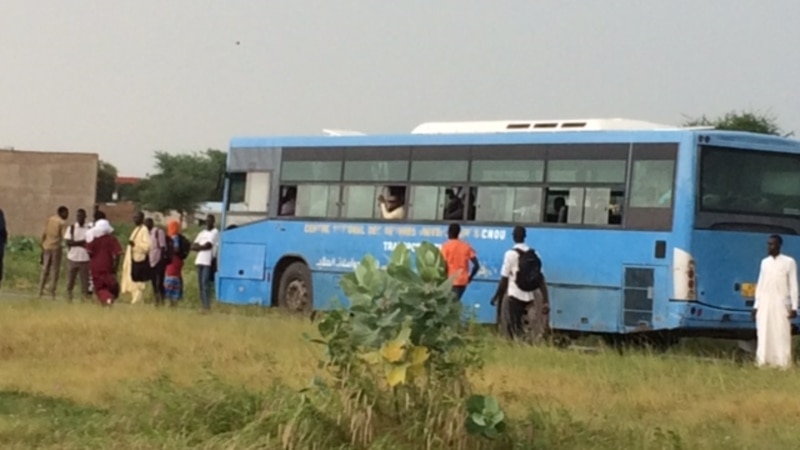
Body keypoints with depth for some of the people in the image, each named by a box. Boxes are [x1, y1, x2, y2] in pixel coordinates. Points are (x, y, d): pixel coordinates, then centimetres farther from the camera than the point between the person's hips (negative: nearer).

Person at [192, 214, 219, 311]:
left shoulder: (215, 232, 0)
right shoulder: (202, 233, 20)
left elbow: (208, 245, -10)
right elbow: (193, 246, 13)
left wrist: (198, 247, 6)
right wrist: (202, 247, -5)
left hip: (208, 261, -7)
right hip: (200, 260, 7)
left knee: (205, 283, -15)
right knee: (200, 283, 4)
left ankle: (207, 306, -16)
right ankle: (203, 305, 7)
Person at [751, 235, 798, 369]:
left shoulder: (789, 262, 0)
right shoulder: (765, 262, 13)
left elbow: (793, 285, -1)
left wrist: (794, 307, -6)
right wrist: (756, 305, 11)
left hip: (780, 303, -4)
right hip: (764, 304, 4)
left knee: (781, 334, -7)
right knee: (764, 335, 1)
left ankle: (783, 363, -6)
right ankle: (763, 362, 3)